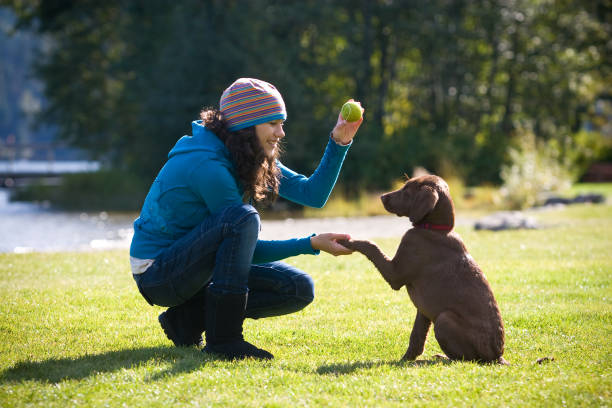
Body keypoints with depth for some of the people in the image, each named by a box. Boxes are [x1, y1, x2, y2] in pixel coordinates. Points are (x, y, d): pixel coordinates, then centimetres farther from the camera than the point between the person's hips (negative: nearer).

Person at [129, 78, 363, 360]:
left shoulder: (252, 159, 4)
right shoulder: (207, 165, -24)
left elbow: (313, 193, 3)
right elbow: (248, 250, -19)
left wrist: (339, 143, -8)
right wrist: (312, 244, -21)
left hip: (195, 267, 9)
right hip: (157, 274, -9)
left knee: (299, 289, -2)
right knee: (243, 218, -32)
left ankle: (190, 318, 2)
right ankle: (223, 338, -26)